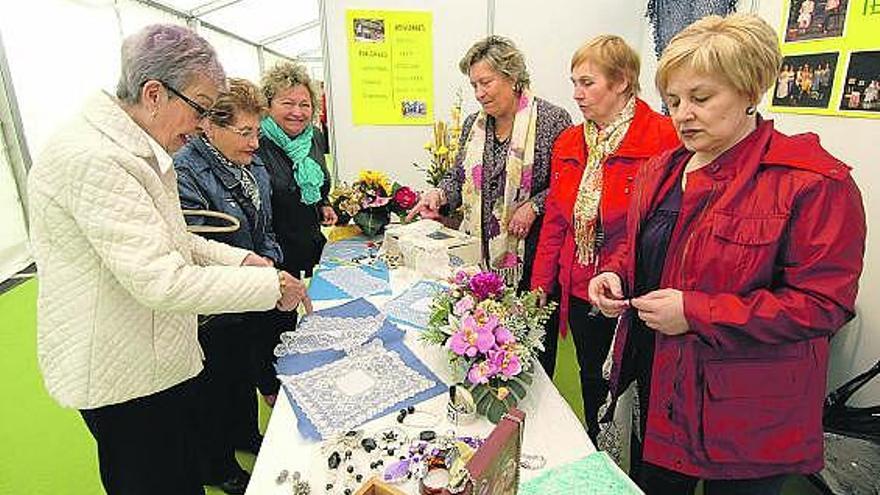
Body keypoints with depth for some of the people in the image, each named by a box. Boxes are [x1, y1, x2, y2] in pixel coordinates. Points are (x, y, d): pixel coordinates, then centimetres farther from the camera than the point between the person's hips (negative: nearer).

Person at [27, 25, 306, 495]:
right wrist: (271, 285, -22)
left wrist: (238, 259, 0)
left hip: (159, 360, 9)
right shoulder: (94, 159, -27)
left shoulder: (140, 152, 7)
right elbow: (161, 281, -30)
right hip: (123, 377, -9)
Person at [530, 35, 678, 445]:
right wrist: (539, 289, 7)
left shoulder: (663, 138, -14)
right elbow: (554, 223, 9)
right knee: (592, 381, 22)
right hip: (579, 292, 6)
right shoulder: (568, 143, 6)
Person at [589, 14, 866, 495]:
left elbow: (823, 304, -18)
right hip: (657, 384, 6)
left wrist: (697, 313, -25)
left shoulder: (815, 183, -16)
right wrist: (616, 274, -7)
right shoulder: (662, 168, 5)